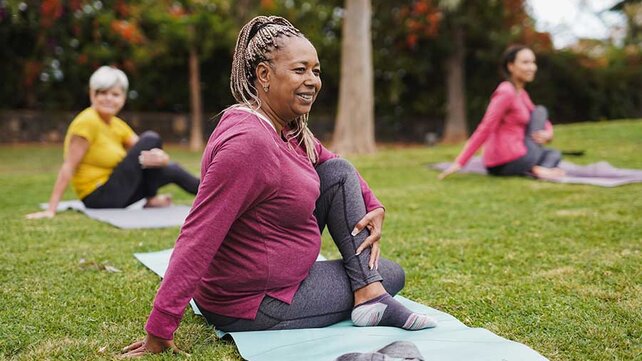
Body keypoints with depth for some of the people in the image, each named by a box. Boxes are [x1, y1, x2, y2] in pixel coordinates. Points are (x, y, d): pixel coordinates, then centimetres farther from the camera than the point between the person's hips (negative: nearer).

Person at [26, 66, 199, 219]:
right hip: (98, 198, -8)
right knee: (150, 139, -12)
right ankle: (151, 200, 0)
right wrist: (50, 210, -26)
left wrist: (159, 156, -25)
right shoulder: (87, 121, -17)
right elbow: (68, 167, -22)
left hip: (114, 193, 9)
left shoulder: (118, 125, 7)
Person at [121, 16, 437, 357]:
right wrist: (158, 332, -32)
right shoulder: (248, 141, -31)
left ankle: (370, 292, -5)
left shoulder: (289, 128, 0)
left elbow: (334, 166, 18)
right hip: (253, 305, -9)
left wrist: (374, 207, 1)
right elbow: (197, 237, -33)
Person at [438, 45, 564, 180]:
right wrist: (460, 163, -23)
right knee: (540, 111, 3)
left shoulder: (521, 93, 15)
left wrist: (548, 133, -5)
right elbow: (484, 129, -20)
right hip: (511, 162, -9)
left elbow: (544, 123, 20)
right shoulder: (506, 92, -13)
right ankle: (535, 168, -5)